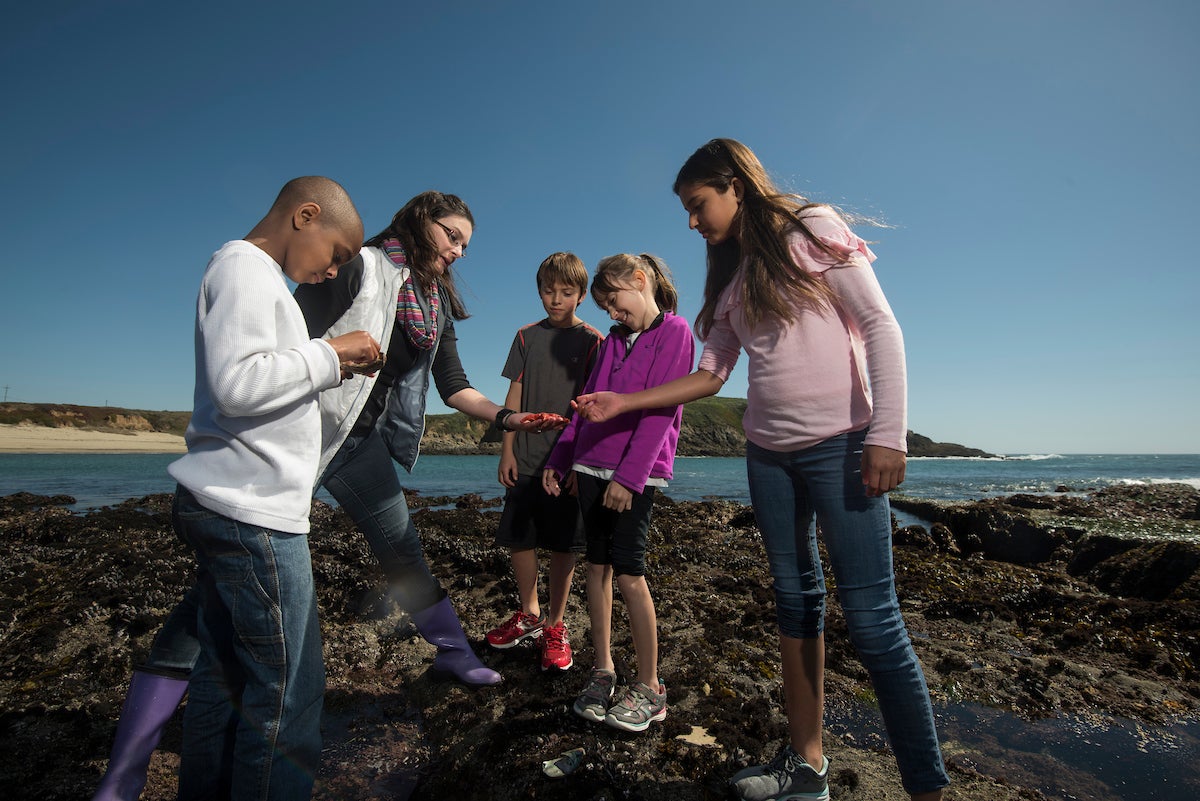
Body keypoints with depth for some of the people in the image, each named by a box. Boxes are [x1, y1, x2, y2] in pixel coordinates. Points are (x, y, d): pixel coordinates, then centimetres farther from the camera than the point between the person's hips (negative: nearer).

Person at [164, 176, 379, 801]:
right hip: (252, 514, -10)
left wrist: (332, 367, 14)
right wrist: (329, 354, -13)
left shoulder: (254, 276, 21)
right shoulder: (245, 266, -9)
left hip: (228, 511, 10)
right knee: (287, 690, -1)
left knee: (223, 679, 17)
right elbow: (236, 384, -22)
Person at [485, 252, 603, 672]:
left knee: (563, 545, 4)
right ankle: (529, 614, 30)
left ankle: (555, 625, 20)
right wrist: (507, 450, 4)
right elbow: (515, 397, 9)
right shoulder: (527, 336, 10)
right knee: (518, 538, 9)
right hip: (526, 459, 3)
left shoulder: (592, 340, 0)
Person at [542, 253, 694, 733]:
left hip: (636, 473, -6)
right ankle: (602, 671, 21)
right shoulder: (613, 340, 18)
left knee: (628, 571, -7)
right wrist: (560, 460, 14)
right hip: (591, 466, 6)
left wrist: (629, 475, -18)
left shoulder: (674, 331, -3)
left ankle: (649, 688, 7)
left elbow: (660, 410, -12)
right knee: (597, 565, 8)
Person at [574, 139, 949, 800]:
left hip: (839, 445, -6)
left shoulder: (813, 231, 0)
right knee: (796, 601, 9)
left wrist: (887, 434, -18)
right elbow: (710, 376, 15)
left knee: (871, 616, -9)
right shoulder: (732, 279, 17)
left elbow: (882, 328, -8)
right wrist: (622, 403, 10)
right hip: (768, 454, 6)